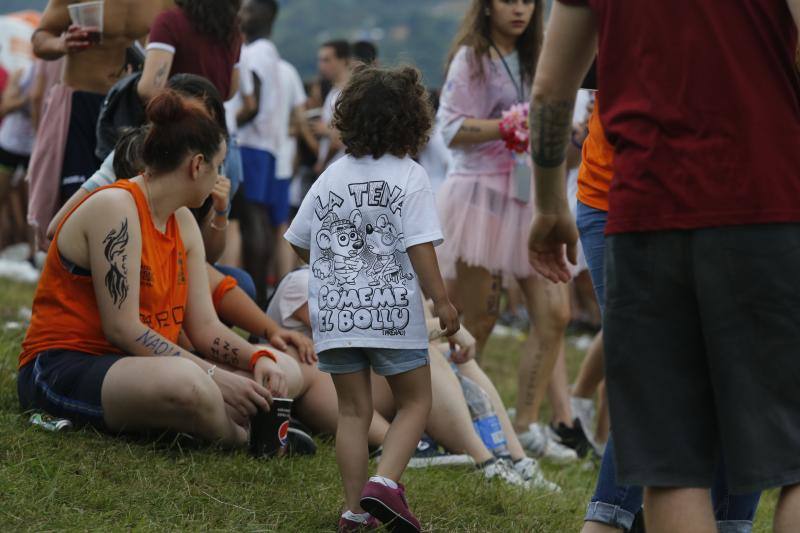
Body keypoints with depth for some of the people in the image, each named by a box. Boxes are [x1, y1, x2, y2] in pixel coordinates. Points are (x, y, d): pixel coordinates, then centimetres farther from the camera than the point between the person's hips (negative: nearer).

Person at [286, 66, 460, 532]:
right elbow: (420, 247, -14)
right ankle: (385, 481, -12)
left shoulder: (332, 176, 8)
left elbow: (300, 242, 14)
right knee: (415, 402, 10)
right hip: (394, 313, -4)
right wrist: (442, 301, -9)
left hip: (334, 315, 4)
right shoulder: (410, 177, -6)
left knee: (353, 411, 10)